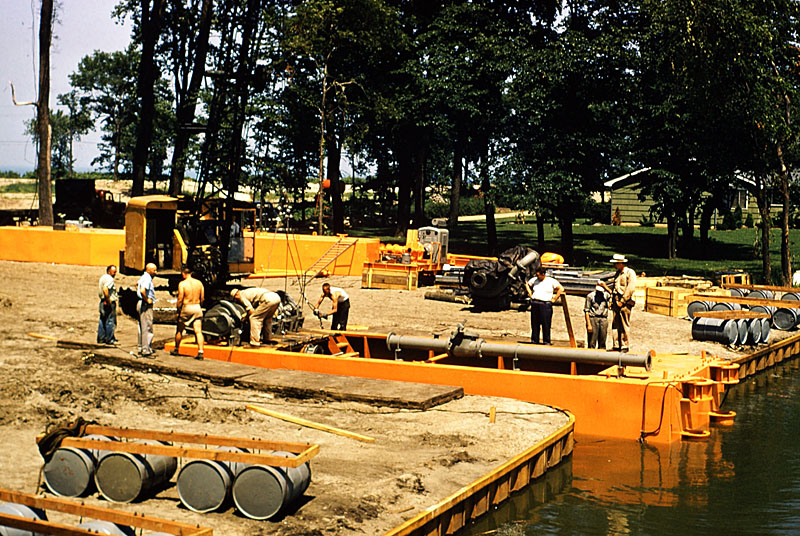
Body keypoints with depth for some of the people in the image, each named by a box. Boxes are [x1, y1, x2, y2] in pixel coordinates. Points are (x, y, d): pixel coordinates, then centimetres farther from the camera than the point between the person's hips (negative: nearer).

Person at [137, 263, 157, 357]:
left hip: (141, 303, 11)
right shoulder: (147, 278, -18)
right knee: (147, 328, -9)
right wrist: (147, 300, -20)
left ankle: (141, 348, 23)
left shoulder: (143, 277, 15)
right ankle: (146, 350, -9)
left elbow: (137, 285, 34)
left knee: (142, 327, 15)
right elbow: (142, 290, -33)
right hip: (146, 305, -11)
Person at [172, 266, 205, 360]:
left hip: (186, 307, -3)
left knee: (179, 330, 16)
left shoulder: (182, 284, -10)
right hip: (197, 308, 3)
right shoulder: (199, 283, 3)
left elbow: (180, 299, -12)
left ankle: (176, 350, 29)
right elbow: (202, 298, 7)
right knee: (198, 331, -2)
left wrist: (178, 310, -2)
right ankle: (200, 352, -12)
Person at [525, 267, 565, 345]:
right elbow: (527, 284, 26)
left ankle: (546, 341, 3)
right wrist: (530, 294, 15)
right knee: (534, 324, 6)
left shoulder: (551, 281, -1)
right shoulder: (534, 279, 10)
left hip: (545, 304, -4)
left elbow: (561, 289, -1)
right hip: (534, 304, 4)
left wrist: (554, 299, -4)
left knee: (546, 325, -3)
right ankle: (534, 340, 14)